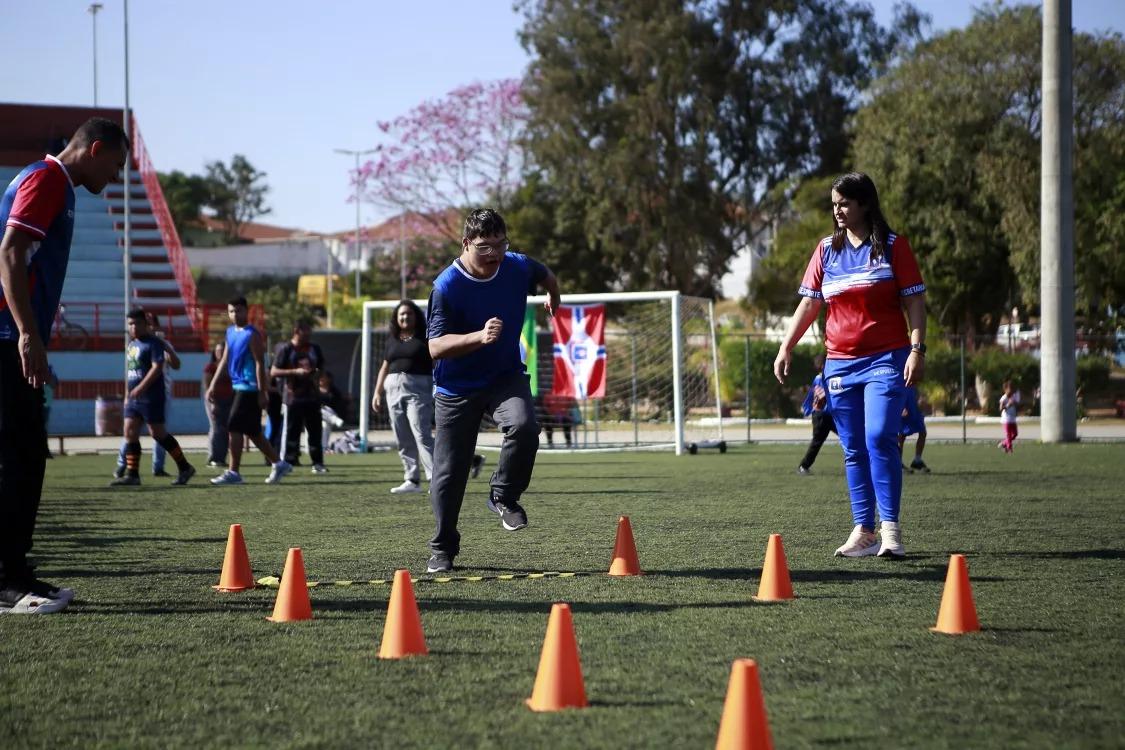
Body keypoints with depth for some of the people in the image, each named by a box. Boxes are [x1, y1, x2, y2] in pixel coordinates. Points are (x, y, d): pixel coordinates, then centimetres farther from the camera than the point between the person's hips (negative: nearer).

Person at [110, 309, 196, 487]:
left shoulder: (154, 344, -10)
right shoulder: (132, 344, 17)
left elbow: (157, 367, -20)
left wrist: (141, 387, -27)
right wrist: (127, 394, 22)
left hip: (151, 397, -8)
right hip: (134, 399, 8)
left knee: (158, 433, -5)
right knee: (130, 432, 1)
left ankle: (185, 468, 6)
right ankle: (132, 474, 1)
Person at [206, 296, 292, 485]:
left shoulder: (252, 335, -11)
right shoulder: (230, 332, 13)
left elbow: (260, 364, -14)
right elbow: (224, 360, 19)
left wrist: (261, 392, -18)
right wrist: (213, 385, 15)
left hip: (249, 389, -9)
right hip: (239, 387, 9)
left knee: (234, 429, -10)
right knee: (253, 432, 13)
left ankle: (233, 472, -5)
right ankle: (279, 464, 23)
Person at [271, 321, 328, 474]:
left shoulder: (314, 348, 11)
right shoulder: (285, 349, -5)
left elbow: (321, 368, 25)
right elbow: (273, 372, -8)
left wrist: (316, 375, 2)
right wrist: (295, 372, -17)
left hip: (311, 396, 5)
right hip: (293, 397, -5)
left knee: (315, 431, 4)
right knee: (291, 432, -3)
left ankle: (317, 463, 10)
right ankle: (288, 462, 3)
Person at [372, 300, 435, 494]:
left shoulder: (425, 338, 2)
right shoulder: (392, 340, 16)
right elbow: (385, 367, 20)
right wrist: (377, 392, 14)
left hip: (418, 390, -5)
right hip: (394, 390, 6)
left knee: (421, 435, -15)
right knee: (403, 440, 4)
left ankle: (436, 479, -19)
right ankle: (412, 480, 7)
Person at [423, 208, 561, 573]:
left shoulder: (518, 267, -9)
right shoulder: (446, 286, -22)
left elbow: (547, 277, 16)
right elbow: (436, 347, -26)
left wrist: (554, 300, 38)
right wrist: (479, 337, -41)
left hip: (506, 376, 2)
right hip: (457, 388, -2)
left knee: (524, 426, -29)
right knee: (449, 472, 1)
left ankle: (504, 496, -4)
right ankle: (442, 549, 20)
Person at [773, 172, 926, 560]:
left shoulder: (892, 246, 0)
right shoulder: (826, 250, 11)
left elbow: (914, 300, -2)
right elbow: (809, 303, 13)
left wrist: (917, 348, -12)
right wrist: (786, 346, 5)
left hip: (886, 359, -4)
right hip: (840, 363, 4)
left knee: (880, 440, -15)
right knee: (854, 450, 4)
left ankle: (890, 528, -12)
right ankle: (863, 531, 7)